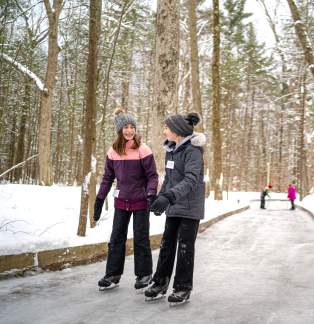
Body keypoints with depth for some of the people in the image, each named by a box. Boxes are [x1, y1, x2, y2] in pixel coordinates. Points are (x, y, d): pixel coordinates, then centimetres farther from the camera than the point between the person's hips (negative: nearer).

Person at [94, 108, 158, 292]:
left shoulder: (143, 150, -12)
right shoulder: (113, 151, 0)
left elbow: (152, 175, -10)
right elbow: (108, 177, 8)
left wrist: (151, 194, -24)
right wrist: (100, 199, 7)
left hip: (140, 202, -4)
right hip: (121, 201, 4)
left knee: (141, 239, 5)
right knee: (116, 238, 9)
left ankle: (144, 275, 19)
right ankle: (113, 275, 19)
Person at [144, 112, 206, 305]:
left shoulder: (193, 150, -17)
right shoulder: (171, 149, 8)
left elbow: (191, 180, -28)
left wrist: (168, 196, -40)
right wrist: (161, 198, 18)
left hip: (190, 206, -7)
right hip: (174, 206, 7)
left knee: (185, 246, 0)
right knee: (167, 244, 9)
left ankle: (183, 288, 11)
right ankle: (160, 283, 18)